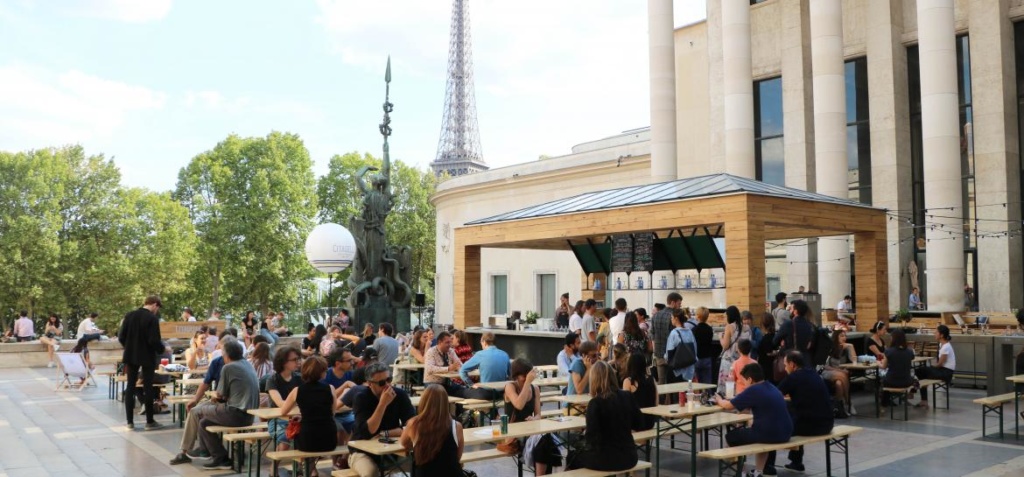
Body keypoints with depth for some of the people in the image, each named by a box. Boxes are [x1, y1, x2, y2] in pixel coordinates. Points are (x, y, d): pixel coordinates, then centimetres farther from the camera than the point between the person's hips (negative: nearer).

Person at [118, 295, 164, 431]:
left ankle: (130, 422, 9)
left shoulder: (129, 316, 1)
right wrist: (162, 349, -1)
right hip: (147, 357, -5)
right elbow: (154, 341, -20)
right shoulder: (152, 318, -15)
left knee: (130, 387, 10)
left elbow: (121, 337, 2)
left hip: (131, 356, 5)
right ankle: (149, 422, 8)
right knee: (148, 388, 3)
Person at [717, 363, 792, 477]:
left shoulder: (753, 390, -10)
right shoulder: (772, 388, 14)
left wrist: (720, 401, 15)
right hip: (785, 433, 8)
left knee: (731, 436, 13)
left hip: (769, 434, -8)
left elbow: (728, 406, -4)